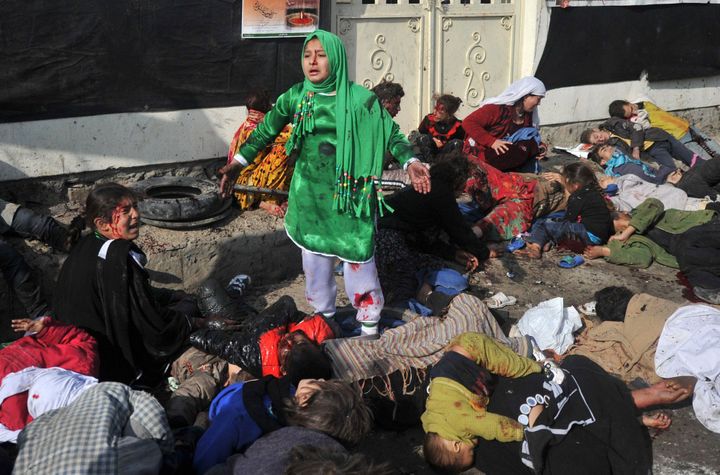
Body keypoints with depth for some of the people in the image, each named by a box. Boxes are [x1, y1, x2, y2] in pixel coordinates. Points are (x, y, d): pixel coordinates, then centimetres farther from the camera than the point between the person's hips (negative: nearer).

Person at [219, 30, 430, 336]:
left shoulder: (359, 99, -8)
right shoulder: (295, 97, 0)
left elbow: (391, 133, -1)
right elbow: (265, 131, 11)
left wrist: (410, 162, -16)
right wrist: (238, 162, 6)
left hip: (349, 194, -3)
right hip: (309, 195, 3)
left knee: (357, 259, -1)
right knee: (315, 259, 13)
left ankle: (369, 324, 17)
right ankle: (323, 319, 32)